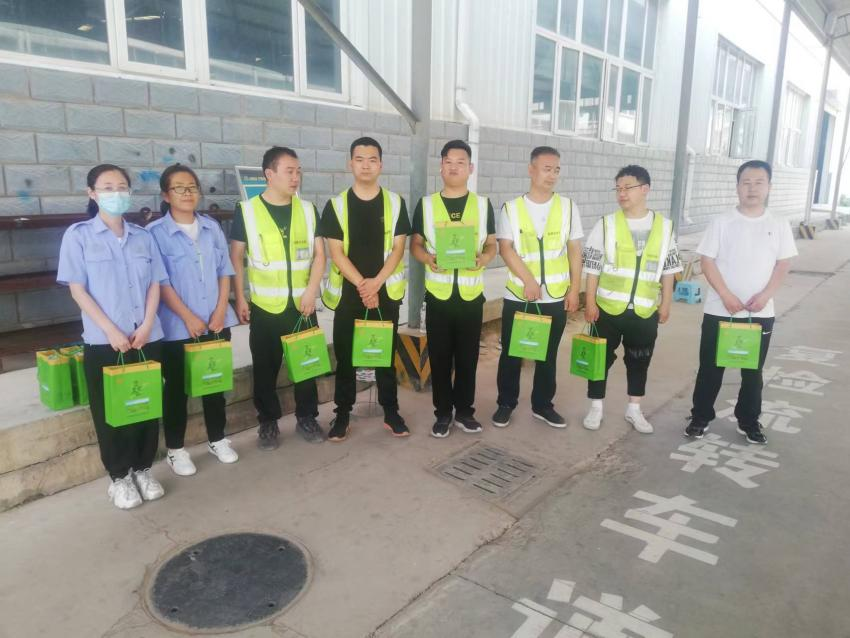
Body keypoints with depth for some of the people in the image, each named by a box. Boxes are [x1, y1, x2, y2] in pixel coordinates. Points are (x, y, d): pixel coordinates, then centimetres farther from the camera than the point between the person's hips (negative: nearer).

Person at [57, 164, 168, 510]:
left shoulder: (143, 236, 7)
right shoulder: (78, 235, -2)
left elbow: (156, 283, 6)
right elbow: (78, 289, -7)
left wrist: (147, 325, -8)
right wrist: (111, 330, -14)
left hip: (148, 337, 3)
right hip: (103, 341, -3)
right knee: (110, 411, 7)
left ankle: (143, 469, 27)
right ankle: (119, 477, 22)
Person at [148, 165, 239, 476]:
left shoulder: (212, 227, 6)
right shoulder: (156, 232, -7)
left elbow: (224, 271, 7)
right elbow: (160, 283, -11)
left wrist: (220, 310, -4)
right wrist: (189, 317, -15)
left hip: (216, 322, 4)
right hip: (177, 326, -4)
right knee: (177, 387, 8)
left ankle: (217, 439, 30)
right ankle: (175, 449, 22)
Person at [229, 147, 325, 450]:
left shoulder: (308, 210, 4)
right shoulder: (246, 211, -3)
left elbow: (319, 254, 4)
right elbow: (236, 257, 1)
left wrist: (311, 291, -8)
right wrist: (239, 298, -3)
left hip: (302, 305, 2)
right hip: (264, 307, -2)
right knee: (265, 368, 7)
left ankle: (306, 418, 25)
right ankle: (268, 423, 23)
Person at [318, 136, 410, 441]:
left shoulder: (395, 203, 2)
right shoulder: (335, 205, -1)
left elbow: (398, 248, -2)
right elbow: (336, 252, -6)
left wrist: (376, 282, -15)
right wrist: (362, 285, -15)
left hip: (386, 292, 1)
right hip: (347, 294, 0)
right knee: (345, 356, 6)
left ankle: (391, 412, 21)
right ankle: (342, 414, 19)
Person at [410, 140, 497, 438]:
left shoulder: (483, 204, 5)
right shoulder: (426, 204, 3)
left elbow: (492, 244, 7)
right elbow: (415, 244, 5)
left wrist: (484, 258, -16)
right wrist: (428, 258, -17)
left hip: (471, 293, 1)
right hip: (438, 293, 0)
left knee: (468, 356, 8)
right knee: (439, 356, 5)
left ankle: (464, 411, 23)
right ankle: (443, 413, 18)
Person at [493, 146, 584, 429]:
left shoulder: (568, 207, 4)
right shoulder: (511, 208, -1)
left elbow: (574, 251, 6)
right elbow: (505, 248, -10)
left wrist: (574, 289, 0)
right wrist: (528, 280, -21)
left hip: (556, 297, 2)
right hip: (518, 296, -1)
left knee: (548, 355, 12)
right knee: (511, 354, 7)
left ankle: (542, 405, 27)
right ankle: (506, 404, 23)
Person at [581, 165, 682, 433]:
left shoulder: (664, 226, 2)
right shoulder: (606, 224, -4)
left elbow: (668, 269, 7)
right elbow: (592, 267, -3)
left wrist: (666, 304, 5)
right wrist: (590, 302, -7)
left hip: (645, 310, 2)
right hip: (608, 306, -2)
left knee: (639, 360, 13)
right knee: (602, 358, 7)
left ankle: (634, 409, 29)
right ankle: (596, 407, 22)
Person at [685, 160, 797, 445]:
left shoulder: (779, 226, 3)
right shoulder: (722, 222, -3)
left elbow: (784, 264, 4)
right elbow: (707, 260, -6)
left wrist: (766, 295, -12)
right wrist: (726, 296, -15)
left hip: (760, 313, 2)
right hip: (719, 310, -2)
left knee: (753, 370, 13)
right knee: (710, 367, 7)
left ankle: (749, 421, 28)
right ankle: (700, 417, 20)